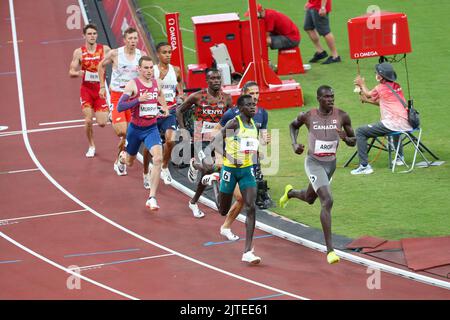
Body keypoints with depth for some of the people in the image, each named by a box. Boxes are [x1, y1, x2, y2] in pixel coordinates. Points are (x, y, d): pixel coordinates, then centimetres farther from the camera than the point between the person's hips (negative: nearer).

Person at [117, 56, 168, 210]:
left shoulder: (156, 83, 0)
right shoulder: (133, 85, -15)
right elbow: (119, 107, -23)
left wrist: (164, 107, 6)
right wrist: (139, 99, -31)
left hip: (151, 129, 2)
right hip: (135, 129, -2)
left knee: (158, 158, -23)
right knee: (130, 162, 20)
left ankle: (152, 198, -21)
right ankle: (122, 157, 62)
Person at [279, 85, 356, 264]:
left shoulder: (341, 116, -8)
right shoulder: (308, 116, -12)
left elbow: (353, 142, 1)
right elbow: (293, 125, 11)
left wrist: (346, 138, -22)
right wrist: (294, 144, -5)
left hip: (331, 163, 5)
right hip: (314, 163, -5)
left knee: (310, 199, 27)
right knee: (327, 201, -22)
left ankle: (290, 192, 65)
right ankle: (330, 250, -20)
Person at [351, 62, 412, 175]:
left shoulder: (380, 88, -4)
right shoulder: (397, 86, 16)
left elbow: (368, 94, 19)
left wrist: (362, 84, 37)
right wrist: (366, 100, 39)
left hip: (391, 125, -8)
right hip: (406, 125, 8)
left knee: (360, 132, -3)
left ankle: (364, 166, -11)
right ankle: (400, 157, 49)